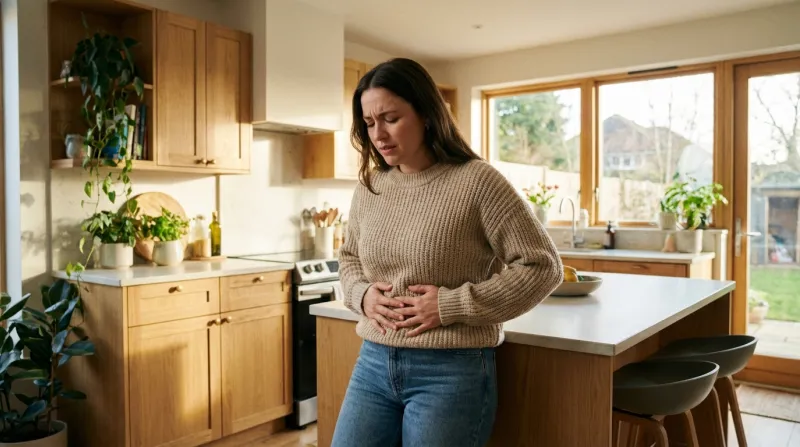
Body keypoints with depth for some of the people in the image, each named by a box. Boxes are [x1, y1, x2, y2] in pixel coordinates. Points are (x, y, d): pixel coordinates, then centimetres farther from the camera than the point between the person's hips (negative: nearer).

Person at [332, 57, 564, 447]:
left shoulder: (476, 181, -12)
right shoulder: (368, 187, 5)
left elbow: (541, 267, -12)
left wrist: (453, 306, -17)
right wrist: (361, 294, -2)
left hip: (452, 370, -5)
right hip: (373, 362, 5)